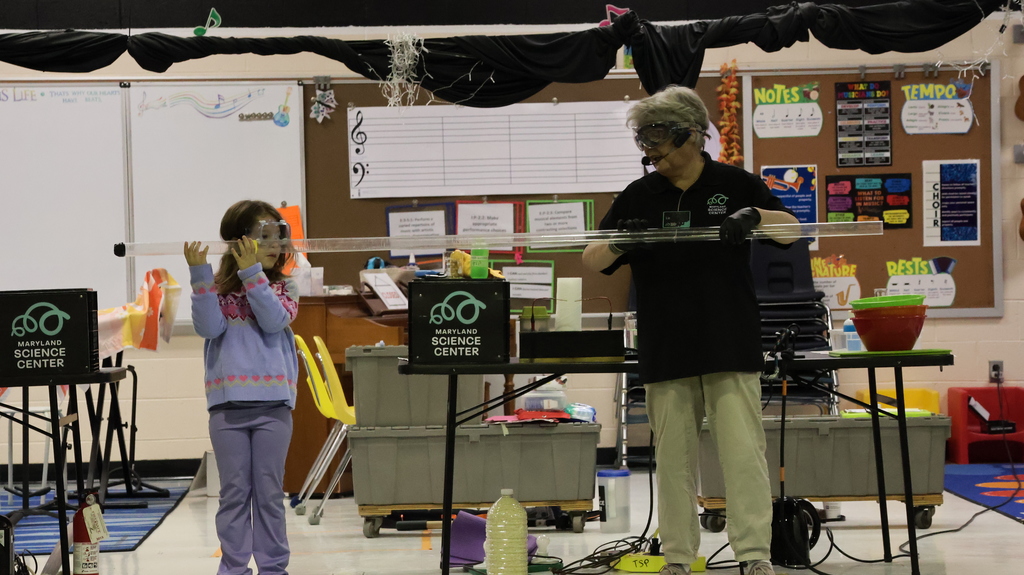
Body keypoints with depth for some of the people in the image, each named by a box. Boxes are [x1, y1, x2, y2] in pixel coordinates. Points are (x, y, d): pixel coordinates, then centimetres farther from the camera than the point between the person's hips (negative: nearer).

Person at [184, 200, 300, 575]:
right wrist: (199, 275, -17)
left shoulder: (283, 287, 7)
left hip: (272, 404, 0)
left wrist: (252, 273, -17)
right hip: (227, 405, 0)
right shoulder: (217, 289, 6)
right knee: (234, 491, 5)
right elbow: (209, 327, -10)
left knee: (270, 491, 5)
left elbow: (274, 321, -11)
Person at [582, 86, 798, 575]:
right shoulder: (638, 197, 9)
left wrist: (755, 215, -14)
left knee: (743, 451, -5)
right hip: (665, 348, 2)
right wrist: (619, 243, -14)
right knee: (674, 458, 5)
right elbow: (590, 261, 8)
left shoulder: (734, 184, 4)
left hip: (731, 346, -2)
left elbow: (791, 231, 6)